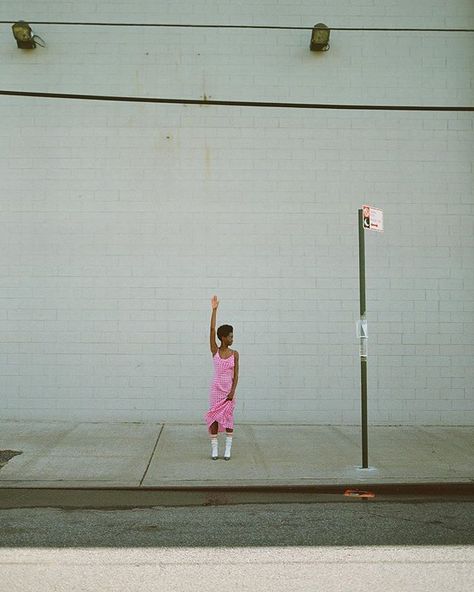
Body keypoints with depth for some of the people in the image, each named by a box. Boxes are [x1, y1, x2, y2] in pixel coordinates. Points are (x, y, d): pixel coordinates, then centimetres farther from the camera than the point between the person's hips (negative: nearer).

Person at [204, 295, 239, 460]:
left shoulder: (234, 354, -1)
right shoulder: (215, 351, -4)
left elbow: (236, 375, -2)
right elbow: (212, 330, -13)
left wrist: (232, 391, -12)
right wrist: (214, 310, -19)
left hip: (229, 390, 1)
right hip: (216, 389, 0)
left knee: (229, 418, 4)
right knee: (214, 418, 2)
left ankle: (228, 449, 11)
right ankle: (214, 448, 10)